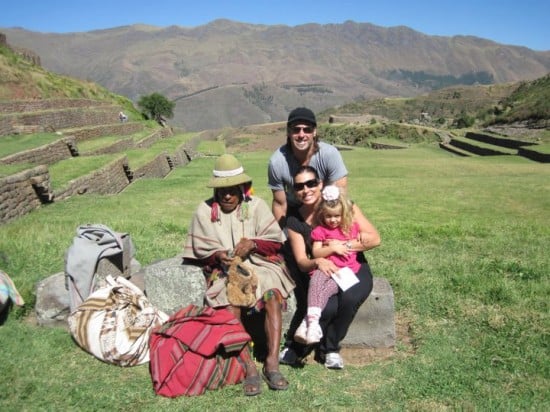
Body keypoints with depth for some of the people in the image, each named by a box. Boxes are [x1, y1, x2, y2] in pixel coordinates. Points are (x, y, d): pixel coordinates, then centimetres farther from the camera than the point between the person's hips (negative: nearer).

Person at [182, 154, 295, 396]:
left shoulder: (256, 205, 7)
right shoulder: (204, 211, 8)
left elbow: (275, 240, 4)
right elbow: (200, 250, 9)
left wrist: (252, 243, -15)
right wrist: (217, 255, -12)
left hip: (259, 263, 0)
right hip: (225, 270, 0)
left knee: (273, 295, -31)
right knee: (231, 306, -32)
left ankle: (272, 362, -29)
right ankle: (249, 367, -30)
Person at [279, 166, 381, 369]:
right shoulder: (294, 221, -3)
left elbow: (375, 238, -10)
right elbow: (301, 262, -7)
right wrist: (317, 262, -31)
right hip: (321, 274, 0)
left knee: (350, 299, -34)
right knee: (327, 308, -32)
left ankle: (329, 348, -7)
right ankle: (295, 348, -4)